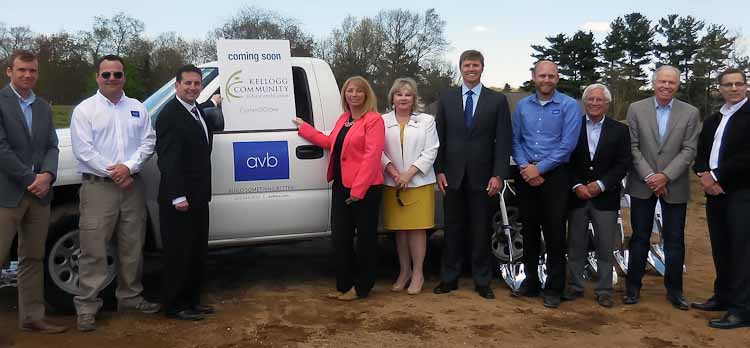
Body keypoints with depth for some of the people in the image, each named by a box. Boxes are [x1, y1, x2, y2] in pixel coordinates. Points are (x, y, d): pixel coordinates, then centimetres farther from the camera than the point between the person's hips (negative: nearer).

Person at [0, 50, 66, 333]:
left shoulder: (44, 107, 15)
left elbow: (52, 147, 9)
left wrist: (47, 175, -9)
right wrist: (31, 179, -12)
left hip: (39, 193, 6)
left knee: (33, 258, 11)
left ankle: (32, 317, 19)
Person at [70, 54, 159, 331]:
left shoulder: (137, 108, 11)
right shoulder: (85, 110, 0)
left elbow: (148, 142, 4)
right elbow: (83, 149, -8)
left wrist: (129, 167, -12)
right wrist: (112, 173, -13)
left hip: (132, 185, 4)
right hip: (98, 186, -4)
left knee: (132, 246, 11)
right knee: (94, 249, -4)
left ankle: (130, 297, 24)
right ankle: (87, 306, 4)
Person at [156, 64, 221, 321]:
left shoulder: (198, 110, 13)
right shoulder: (170, 114, -13)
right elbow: (167, 159, -18)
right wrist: (178, 196, -22)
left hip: (198, 197, 9)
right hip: (179, 198, -9)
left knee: (197, 251, 16)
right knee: (178, 252, 1)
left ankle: (191, 300, 27)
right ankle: (174, 306, 12)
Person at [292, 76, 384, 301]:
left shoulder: (374, 120, -10)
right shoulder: (343, 119, 15)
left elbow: (372, 155, -17)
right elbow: (330, 143, 22)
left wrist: (358, 189, -22)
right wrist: (304, 128, 26)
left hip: (365, 189, -8)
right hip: (341, 186, 8)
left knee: (365, 238, 6)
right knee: (340, 237, 10)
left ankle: (361, 287, 17)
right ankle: (344, 286, 22)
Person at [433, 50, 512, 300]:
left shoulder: (497, 100, 3)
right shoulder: (446, 98, 7)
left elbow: (503, 141, -2)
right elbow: (439, 137, 5)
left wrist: (498, 175, -9)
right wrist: (439, 170, -2)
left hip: (483, 176, -1)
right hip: (453, 175, 1)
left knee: (481, 231, 6)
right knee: (453, 229, 9)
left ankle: (482, 281, 16)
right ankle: (449, 278, 19)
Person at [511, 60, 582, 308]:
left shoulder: (569, 105, -4)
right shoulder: (522, 106, 9)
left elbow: (567, 144, -11)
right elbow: (515, 140, 7)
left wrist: (539, 168, -13)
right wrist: (525, 167, -10)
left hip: (555, 176, -4)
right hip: (527, 176, 4)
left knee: (554, 234, 0)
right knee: (529, 232, 11)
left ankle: (554, 288, 10)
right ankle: (531, 281, 23)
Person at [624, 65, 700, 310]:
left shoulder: (690, 113, 1)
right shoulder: (636, 109, 1)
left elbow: (689, 150, -4)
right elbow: (633, 147, -3)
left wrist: (665, 176, -14)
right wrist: (649, 176, -11)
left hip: (674, 186, 0)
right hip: (642, 184, 0)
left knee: (674, 240, 6)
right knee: (640, 237, 8)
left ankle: (674, 289, 19)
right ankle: (633, 286, 19)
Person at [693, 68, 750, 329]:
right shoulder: (712, 120, 17)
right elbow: (701, 153, 14)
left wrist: (716, 176, -14)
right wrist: (704, 175, -6)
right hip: (716, 192, 7)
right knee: (721, 249, 12)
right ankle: (724, 296, 24)